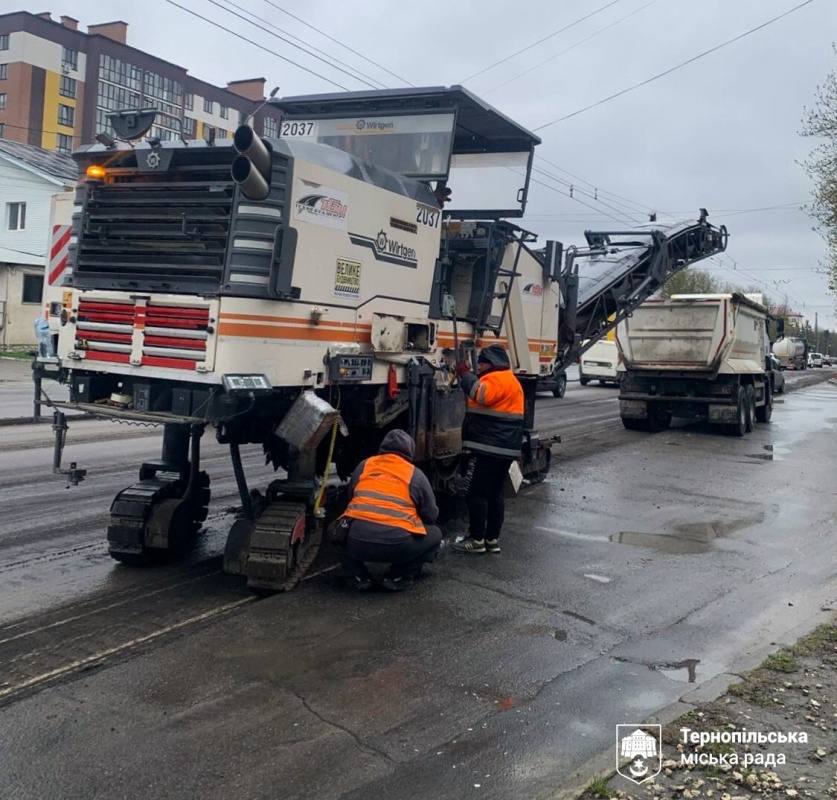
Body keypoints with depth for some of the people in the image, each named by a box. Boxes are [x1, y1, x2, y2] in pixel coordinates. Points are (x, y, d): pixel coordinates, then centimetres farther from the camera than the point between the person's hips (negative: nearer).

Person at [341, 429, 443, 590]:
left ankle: (359, 576, 18)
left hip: (357, 542, 3)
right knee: (435, 535, 23)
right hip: (397, 545, -3)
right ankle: (396, 577, 12)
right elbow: (431, 515, 16)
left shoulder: (364, 465, 17)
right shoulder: (415, 474, 10)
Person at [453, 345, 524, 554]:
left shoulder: (496, 379, -12)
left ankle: (477, 539, -3)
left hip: (488, 448, -11)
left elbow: (480, 394, -31)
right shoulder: (510, 380, 23)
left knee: (477, 493, -6)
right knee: (495, 493, 13)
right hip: (505, 448, 11)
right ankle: (492, 539, 17)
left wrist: (465, 374, -22)